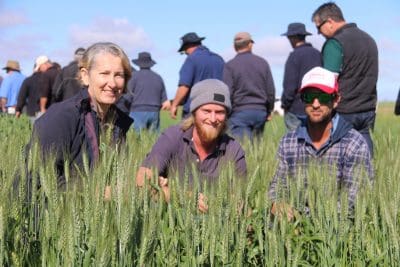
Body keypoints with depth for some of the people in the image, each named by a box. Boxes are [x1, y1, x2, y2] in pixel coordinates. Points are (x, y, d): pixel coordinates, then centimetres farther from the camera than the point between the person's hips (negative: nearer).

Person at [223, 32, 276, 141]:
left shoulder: (230, 65, -3)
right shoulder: (262, 62, 8)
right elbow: (271, 90, 10)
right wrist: (269, 111, 20)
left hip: (239, 112, -3)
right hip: (260, 111, 4)